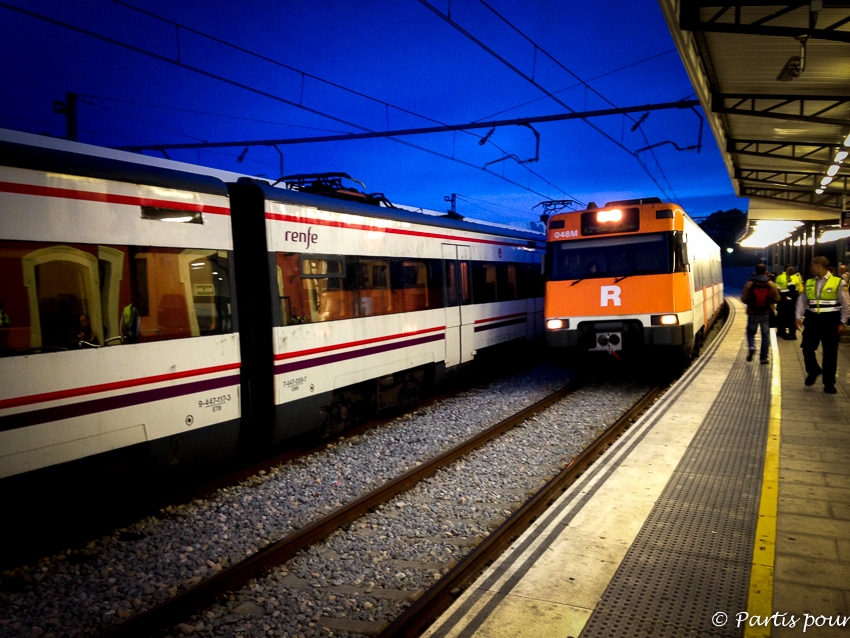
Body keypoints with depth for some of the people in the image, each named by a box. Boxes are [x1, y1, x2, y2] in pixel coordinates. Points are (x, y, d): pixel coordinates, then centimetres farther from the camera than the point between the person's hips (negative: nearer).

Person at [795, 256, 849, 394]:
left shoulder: (837, 282, -4)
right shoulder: (809, 283, 8)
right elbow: (802, 300, 10)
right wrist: (799, 317, -3)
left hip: (830, 320, -3)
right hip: (812, 320, 3)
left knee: (830, 353, 3)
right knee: (807, 348, 1)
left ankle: (829, 383, 14)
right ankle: (813, 371, 31)